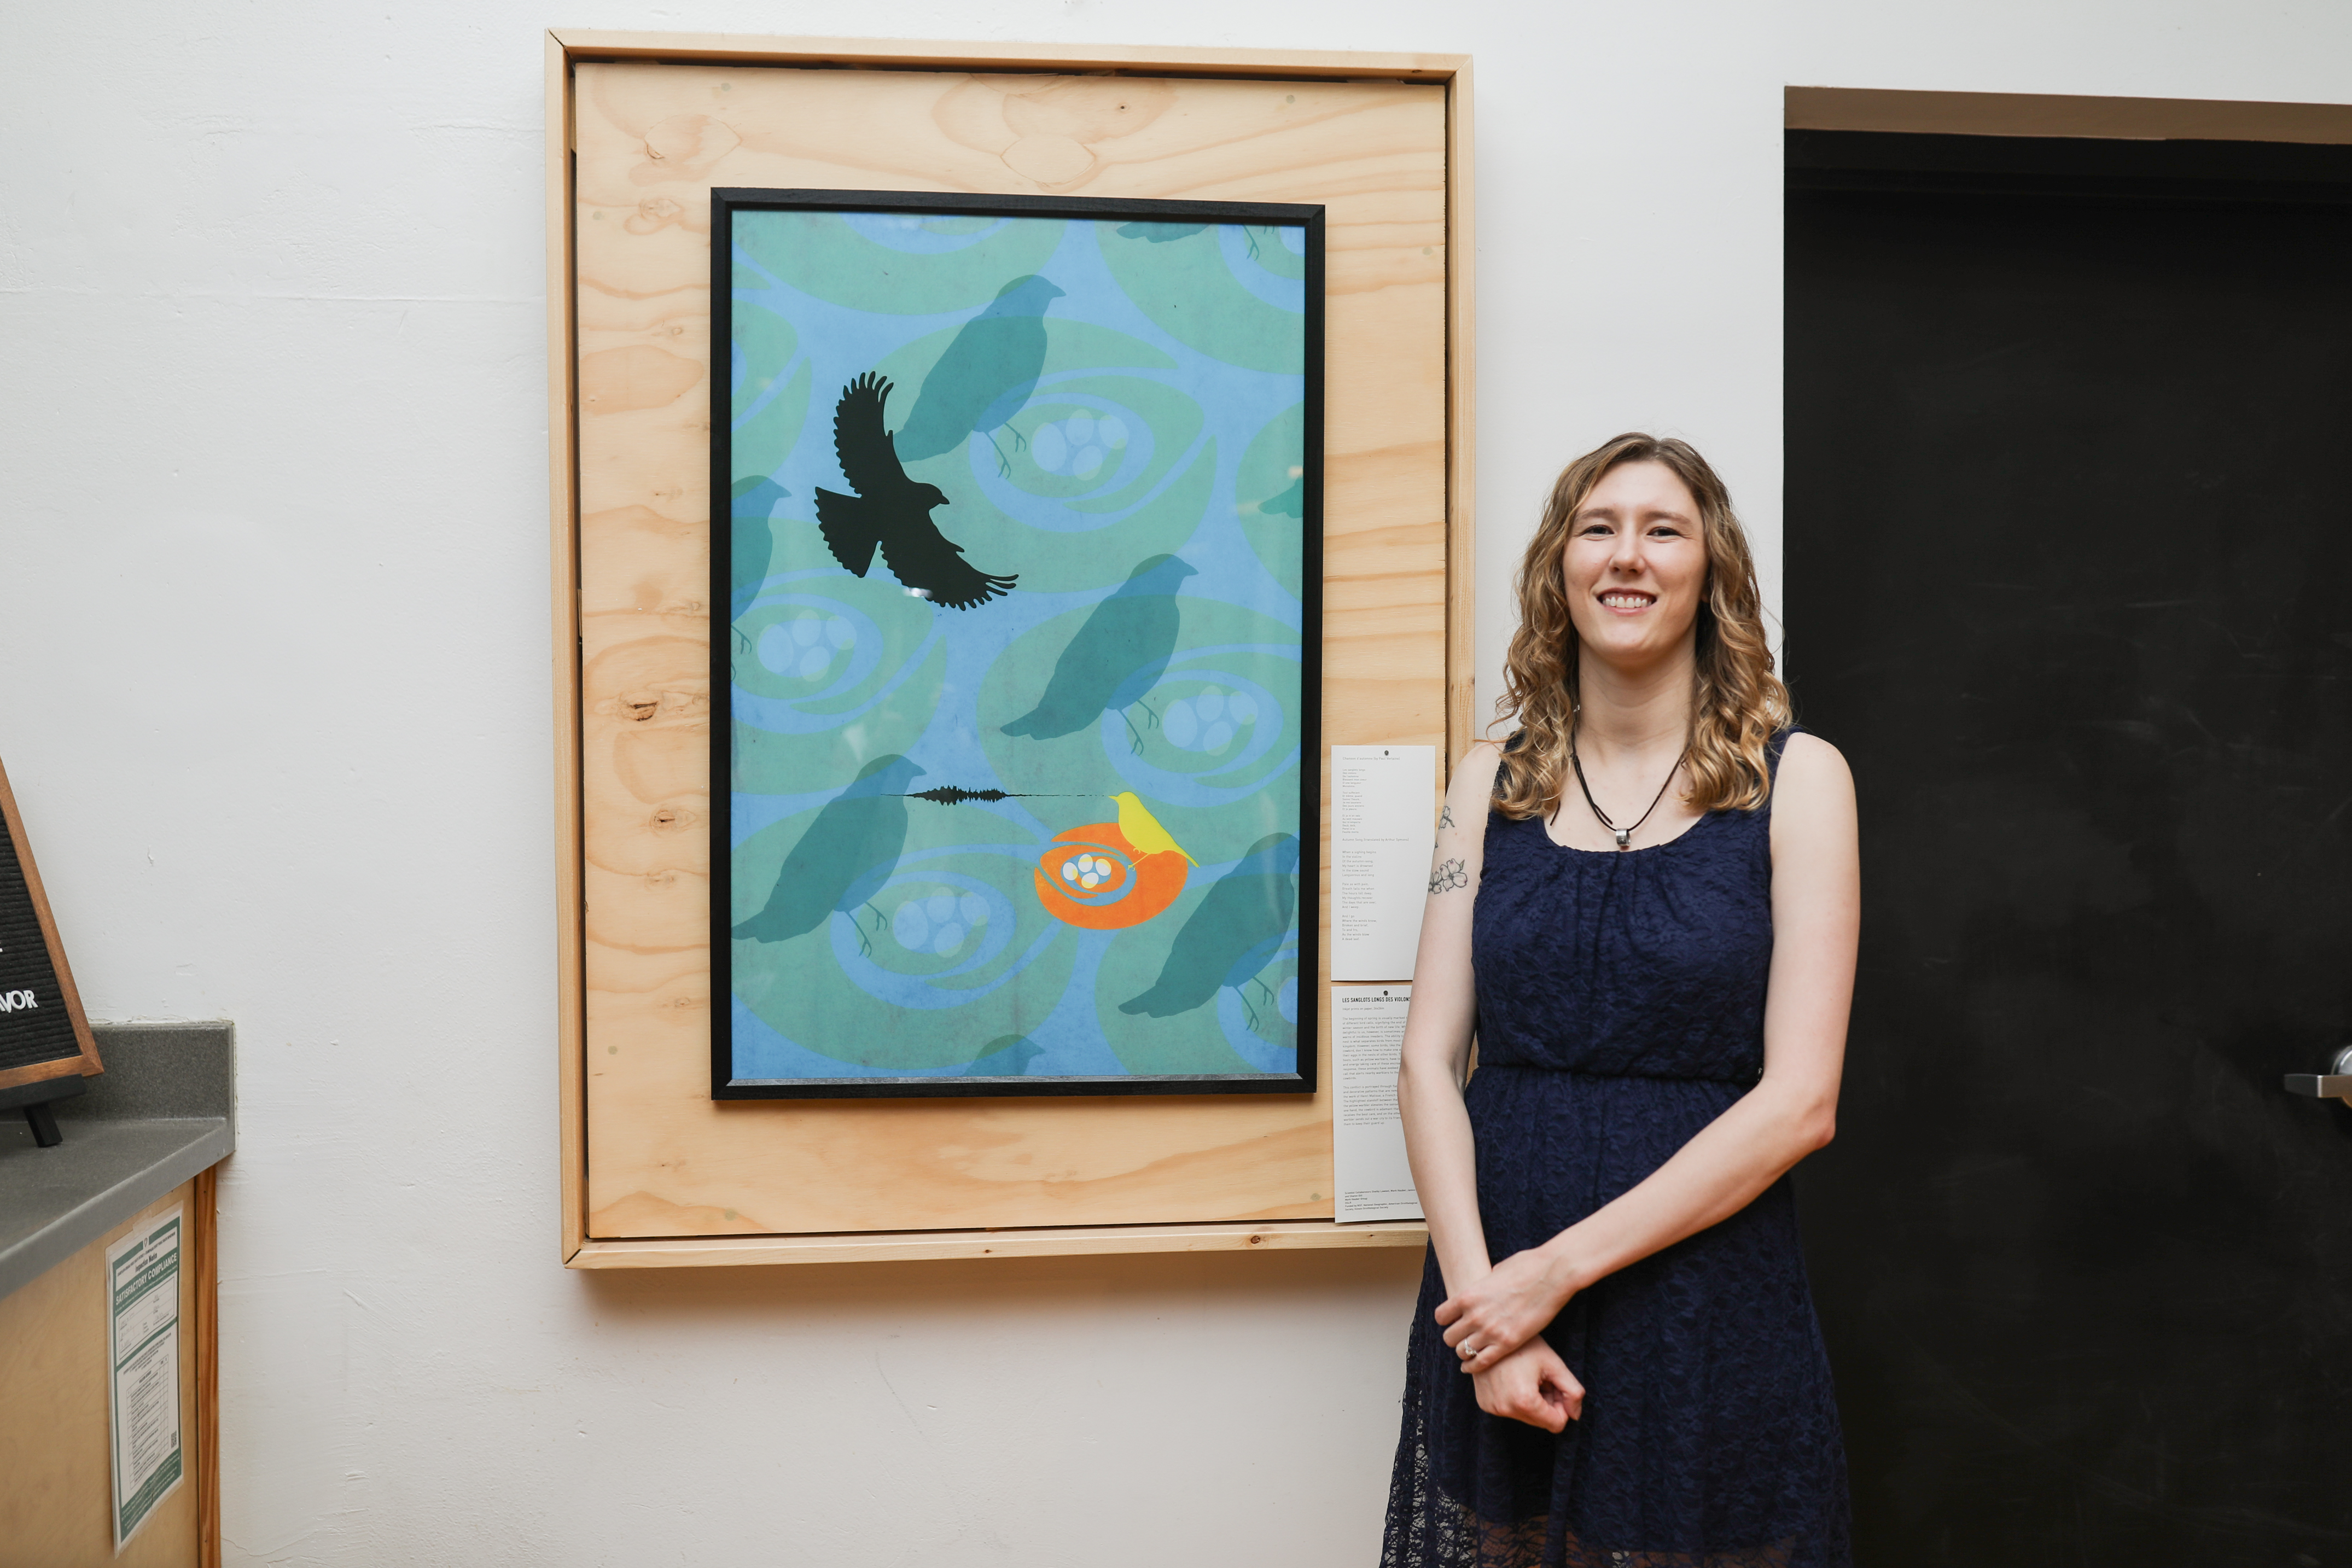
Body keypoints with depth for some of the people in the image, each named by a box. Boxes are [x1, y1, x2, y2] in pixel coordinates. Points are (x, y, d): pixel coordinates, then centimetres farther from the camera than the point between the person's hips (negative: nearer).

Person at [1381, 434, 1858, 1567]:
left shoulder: (1794, 777, -3)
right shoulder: (1491, 782, 6)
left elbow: (1799, 1100, -10)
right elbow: (1429, 1059, 1)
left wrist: (1560, 1267, -14)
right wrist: (1477, 1289, -13)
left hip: (1707, 1306, -2)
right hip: (1490, 1306, 2)